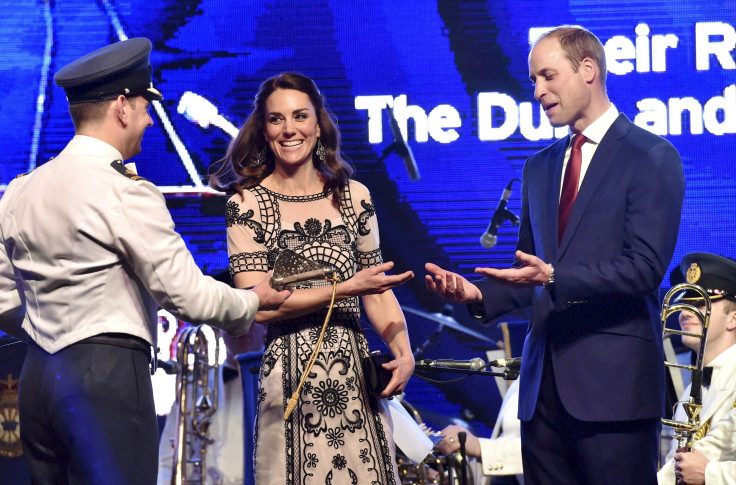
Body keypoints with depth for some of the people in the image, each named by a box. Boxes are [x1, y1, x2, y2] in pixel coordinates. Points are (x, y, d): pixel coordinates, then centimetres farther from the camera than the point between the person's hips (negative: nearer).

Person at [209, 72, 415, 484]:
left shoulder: (353, 196, 9)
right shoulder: (247, 203, -1)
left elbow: (378, 291, 12)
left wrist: (404, 352, -5)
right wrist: (345, 288, -13)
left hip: (356, 373, 3)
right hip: (291, 378, -3)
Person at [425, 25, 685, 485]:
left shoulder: (652, 157, -3)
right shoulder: (540, 167, 20)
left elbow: (644, 267, -12)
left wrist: (552, 278, -23)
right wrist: (476, 292, 1)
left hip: (613, 379, -6)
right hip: (545, 381, 6)